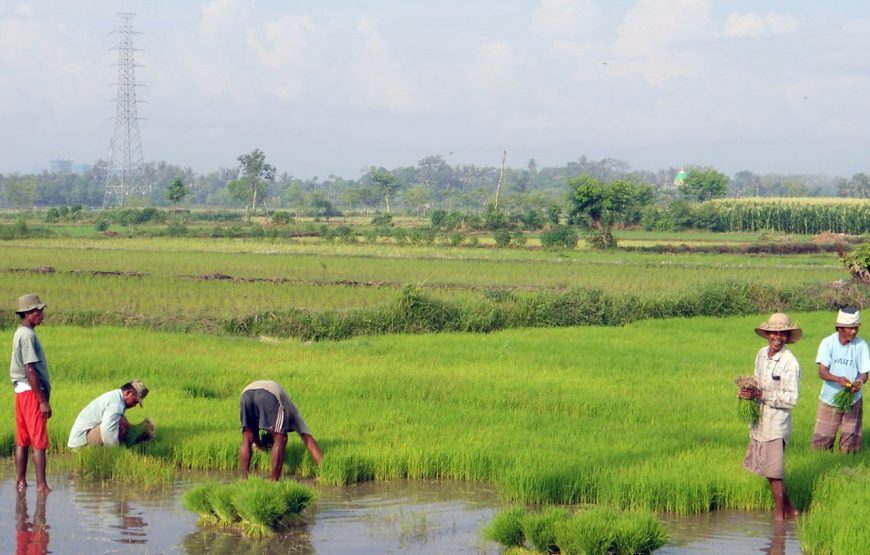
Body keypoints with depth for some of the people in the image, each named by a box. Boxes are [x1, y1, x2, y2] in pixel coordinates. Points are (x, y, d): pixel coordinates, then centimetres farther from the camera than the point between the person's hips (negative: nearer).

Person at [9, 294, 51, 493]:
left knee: (22, 441, 10)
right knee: (39, 441, -7)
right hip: (31, 392, -10)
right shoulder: (28, 335, -16)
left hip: (22, 391, 10)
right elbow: (30, 370, -20)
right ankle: (41, 485, -8)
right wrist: (43, 401, -19)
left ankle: (21, 483, 12)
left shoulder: (20, 334, 15)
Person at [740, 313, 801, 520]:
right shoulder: (762, 354, 6)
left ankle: (780, 515, 12)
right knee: (769, 470, 15)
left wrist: (761, 395, -23)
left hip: (777, 423, -7)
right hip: (760, 420, 7)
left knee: (774, 472, -1)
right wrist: (749, 392, -2)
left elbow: (791, 399, -18)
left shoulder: (790, 363, -17)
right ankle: (789, 509, 29)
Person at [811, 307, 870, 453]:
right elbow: (822, 372, -15)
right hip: (829, 399, 0)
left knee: (850, 443, 4)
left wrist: (858, 383, -29)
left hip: (852, 400, 0)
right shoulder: (828, 343, -9)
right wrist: (838, 379, -36)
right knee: (821, 441, 2)